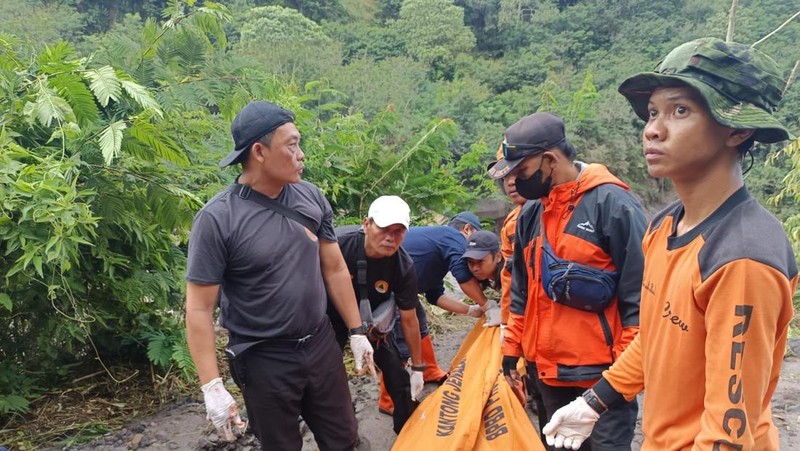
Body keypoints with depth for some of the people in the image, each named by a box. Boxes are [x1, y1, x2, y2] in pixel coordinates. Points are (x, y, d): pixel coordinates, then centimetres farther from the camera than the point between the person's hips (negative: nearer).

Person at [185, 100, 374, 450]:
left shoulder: (310, 197, -3)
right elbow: (199, 309, -14)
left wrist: (357, 331, 10)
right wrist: (212, 387, -17)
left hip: (321, 346, 5)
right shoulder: (217, 219, -18)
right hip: (264, 360, -4)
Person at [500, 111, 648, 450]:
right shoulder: (530, 214, 9)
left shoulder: (613, 203, -13)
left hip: (601, 372, -7)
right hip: (547, 370, 7)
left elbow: (639, 293, -13)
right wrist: (512, 350, 15)